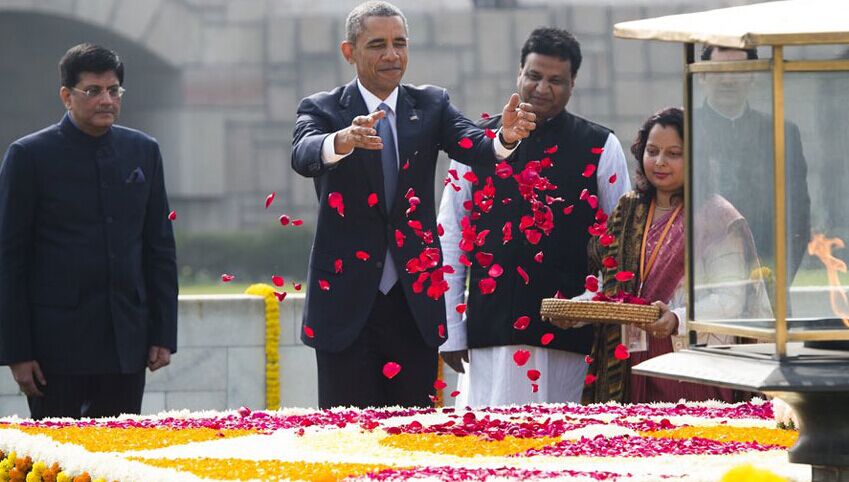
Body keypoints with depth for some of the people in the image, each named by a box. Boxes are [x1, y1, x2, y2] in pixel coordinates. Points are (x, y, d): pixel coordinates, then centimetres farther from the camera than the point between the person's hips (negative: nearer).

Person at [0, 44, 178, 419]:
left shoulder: (143, 152, 10)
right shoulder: (30, 156, -2)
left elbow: (161, 247, 14)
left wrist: (164, 334, 7)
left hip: (126, 343, 4)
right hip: (58, 342, -4)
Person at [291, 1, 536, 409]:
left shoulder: (431, 106, 8)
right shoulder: (322, 110, 1)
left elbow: (473, 146, -9)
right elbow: (303, 157, -20)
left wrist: (506, 137, -34)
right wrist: (343, 141, -44)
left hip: (415, 301, 2)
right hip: (347, 301, -2)